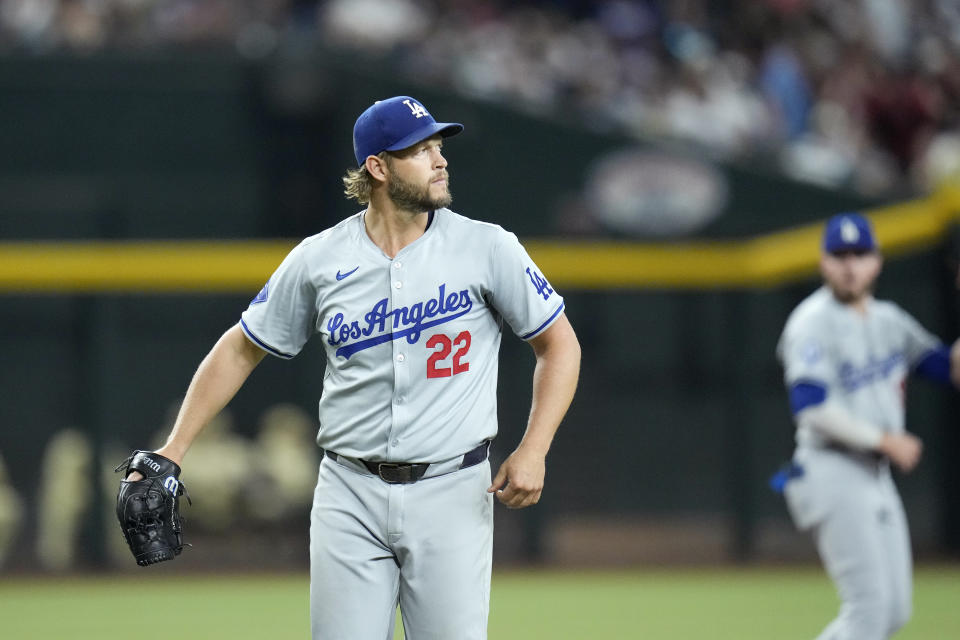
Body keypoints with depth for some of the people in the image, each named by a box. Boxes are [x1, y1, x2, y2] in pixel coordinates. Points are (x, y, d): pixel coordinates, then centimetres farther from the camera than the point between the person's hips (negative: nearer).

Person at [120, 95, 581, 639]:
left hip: (452, 492, -1)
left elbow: (559, 344, 3)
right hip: (352, 496, 1)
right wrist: (173, 450, 6)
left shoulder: (486, 248, -3)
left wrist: (532, 451, -10)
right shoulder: (319, 261, 2)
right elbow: (241, 350, 12)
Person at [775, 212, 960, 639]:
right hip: (831, 472, -8)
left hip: (877, 476, 8)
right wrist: (885, 441, -20)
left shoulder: (889, 320, 14)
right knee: (870, 604, -13)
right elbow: (812, 408, -21)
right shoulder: (813, 323, -10)